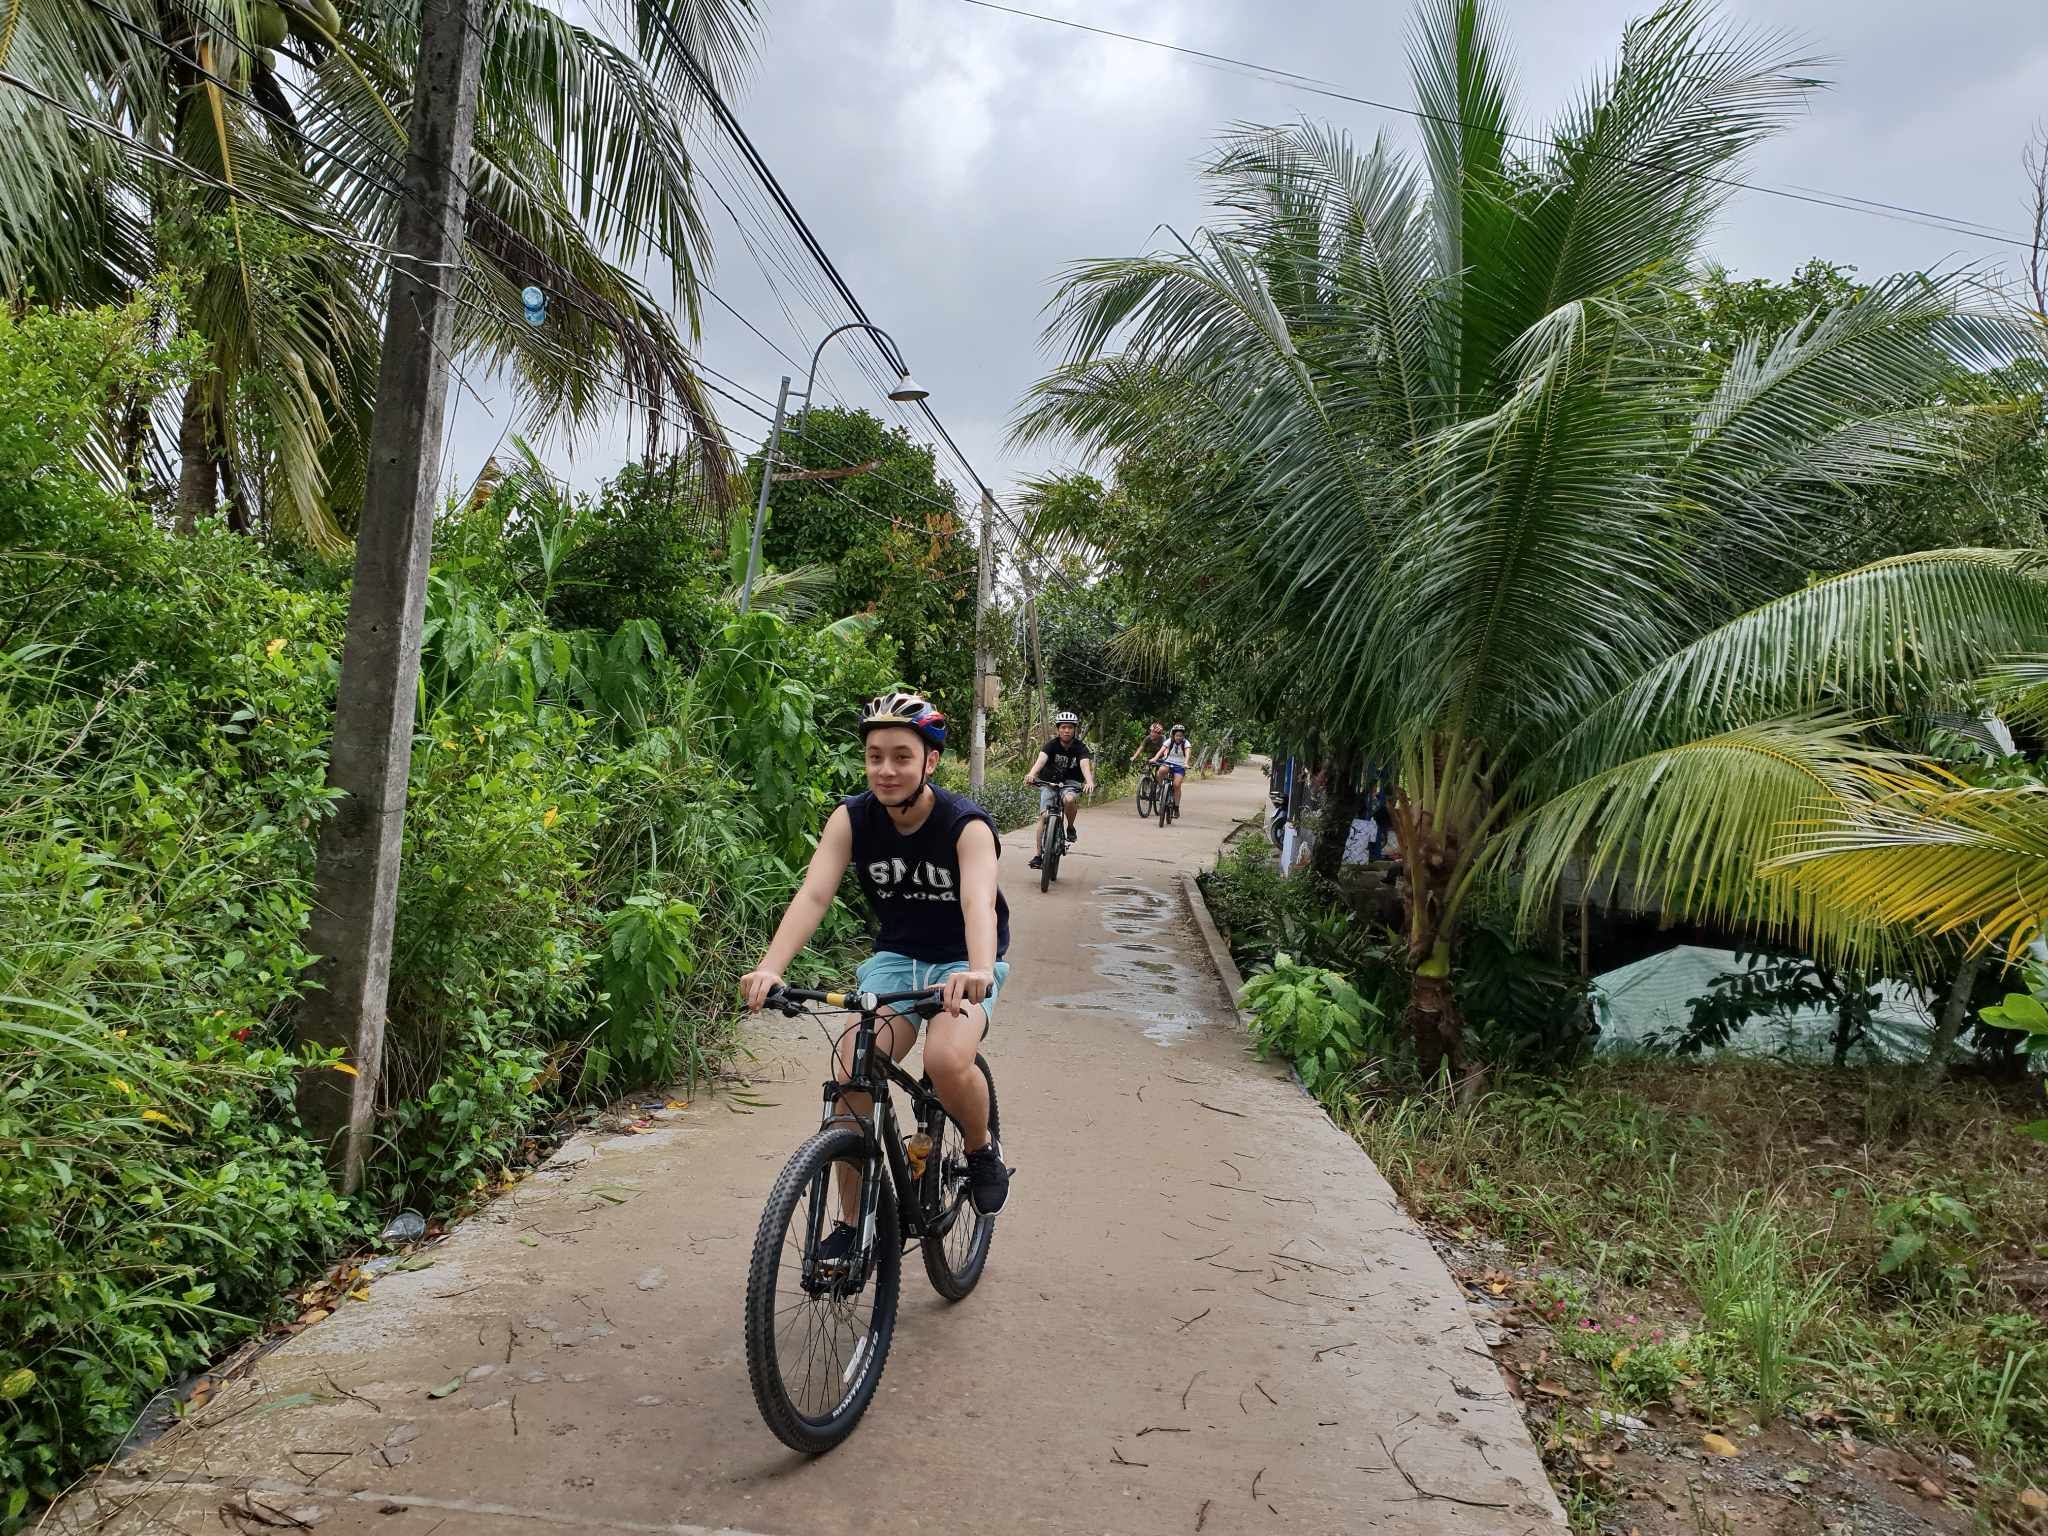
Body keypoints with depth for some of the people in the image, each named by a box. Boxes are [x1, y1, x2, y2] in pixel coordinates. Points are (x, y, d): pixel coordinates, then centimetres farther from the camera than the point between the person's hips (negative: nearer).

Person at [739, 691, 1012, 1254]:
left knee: (947, 1062, -31)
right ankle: (852, 1221, 4)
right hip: (894, 958, 4)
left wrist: (979, 971, -59)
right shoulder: (852, 818, -13)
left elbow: (979, 902, -39)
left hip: (963, 961, -3)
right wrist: (769, 967, -41)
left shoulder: (966, 824, -22)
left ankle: (982, 1149, 3)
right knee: (852, 1076, -16)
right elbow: (813, 894, -24)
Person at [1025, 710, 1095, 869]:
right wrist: (1032, 774, -55)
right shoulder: (1052, 745, -15)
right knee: (1044, 815, -16)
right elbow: (1041, 759, -34)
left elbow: (1085, 765, -33)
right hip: (1049, 782, 1)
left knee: (1069, 799, -34)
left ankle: (1071, 827, -5)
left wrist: (1090, 782, -54)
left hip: (1070, 782, 0)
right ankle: (1038, 854, -8)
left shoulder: (1080, 747, -15)